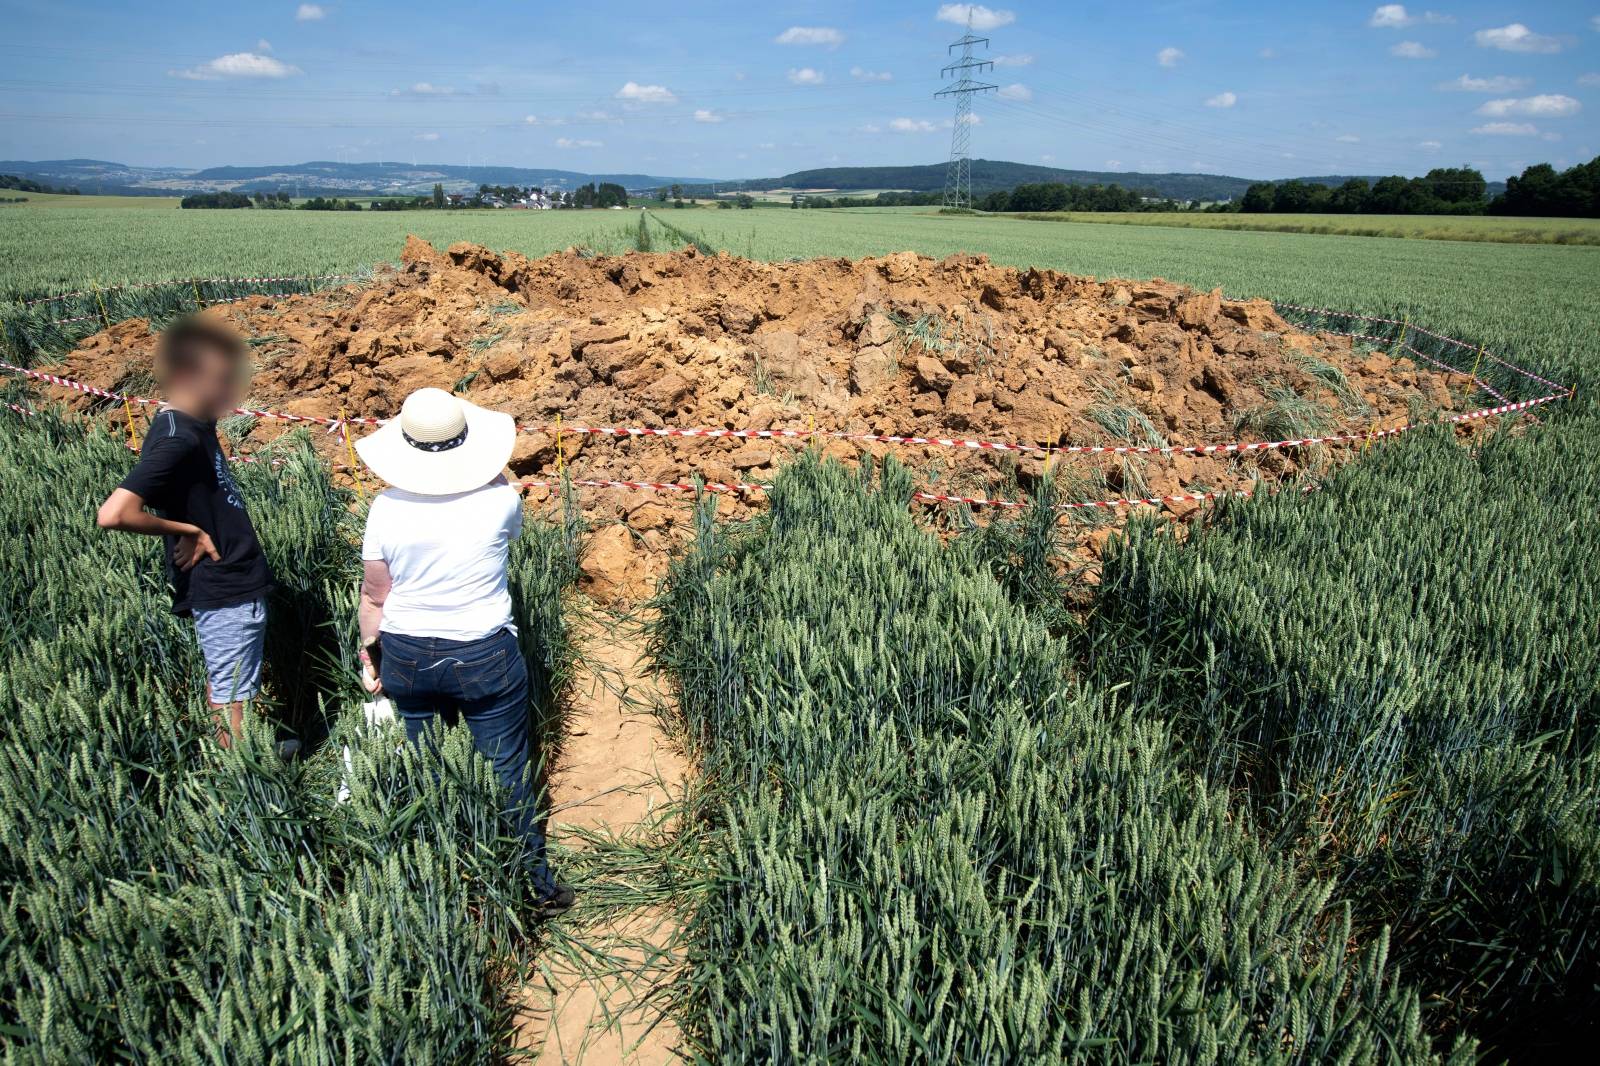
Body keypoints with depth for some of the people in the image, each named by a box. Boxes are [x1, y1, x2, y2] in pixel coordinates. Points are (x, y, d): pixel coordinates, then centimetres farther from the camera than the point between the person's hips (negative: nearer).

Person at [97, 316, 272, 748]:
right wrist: (185, 530, -20)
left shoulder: (194, 424, 3)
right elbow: (113, 514, -33)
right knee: (232, 697, 3)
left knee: (221, 680, 23)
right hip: (225, 590, -10)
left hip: (231, 581, 10)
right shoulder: (176, 440, -24)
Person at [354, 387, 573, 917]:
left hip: (407, 656, 2)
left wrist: (369, 650, 15)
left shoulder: (387, 509, -10)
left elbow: (375, 595, 0)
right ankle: (537, 885, 22)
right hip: (484, 657, -2)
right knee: (510, 770, 11)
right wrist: (491, 471, 16)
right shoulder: (498, 499, -16)